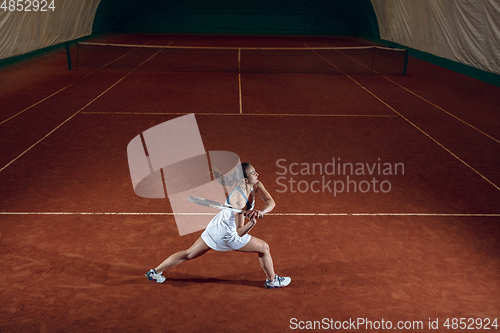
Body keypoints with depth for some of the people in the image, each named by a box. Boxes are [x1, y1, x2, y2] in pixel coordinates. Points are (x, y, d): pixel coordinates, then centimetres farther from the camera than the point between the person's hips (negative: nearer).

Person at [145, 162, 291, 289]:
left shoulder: (256, 185, -8)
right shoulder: (239, 198, -32)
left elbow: (271, 202, -15)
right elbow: (239, 232, -30)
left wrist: (261, 211, -34)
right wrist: (252, 223, -50)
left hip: (216, 226, 8)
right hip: (227, 235, -8)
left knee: (189, 254, 19)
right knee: (264, 248, 6)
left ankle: (155, 271, 29)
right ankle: (272, 280, 27)